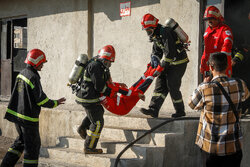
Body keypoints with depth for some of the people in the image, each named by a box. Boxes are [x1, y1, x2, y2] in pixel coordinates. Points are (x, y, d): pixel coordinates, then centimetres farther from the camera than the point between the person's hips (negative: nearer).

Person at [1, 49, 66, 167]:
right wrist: (55, 103, -5)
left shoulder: (22, 73, 8)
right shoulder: (33, 77, -19)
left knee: (22, 140, 22)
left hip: (16, 113, 9)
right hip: (28, 117, -9)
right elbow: (41, 99, -19)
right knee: (33, 145, 4)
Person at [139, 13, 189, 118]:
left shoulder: (165, 33, -23)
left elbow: (170, 52, -26)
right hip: (170, 62, 9)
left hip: (179, 62, -9)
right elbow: (156, 50, 14)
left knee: (172, 86, -7)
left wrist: (162, 66, -21)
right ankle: (153, 110, -6)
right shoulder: (155, 35, 8)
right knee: (160, 84, 0)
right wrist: (155, 59, -6)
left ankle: (180, 111, 9)